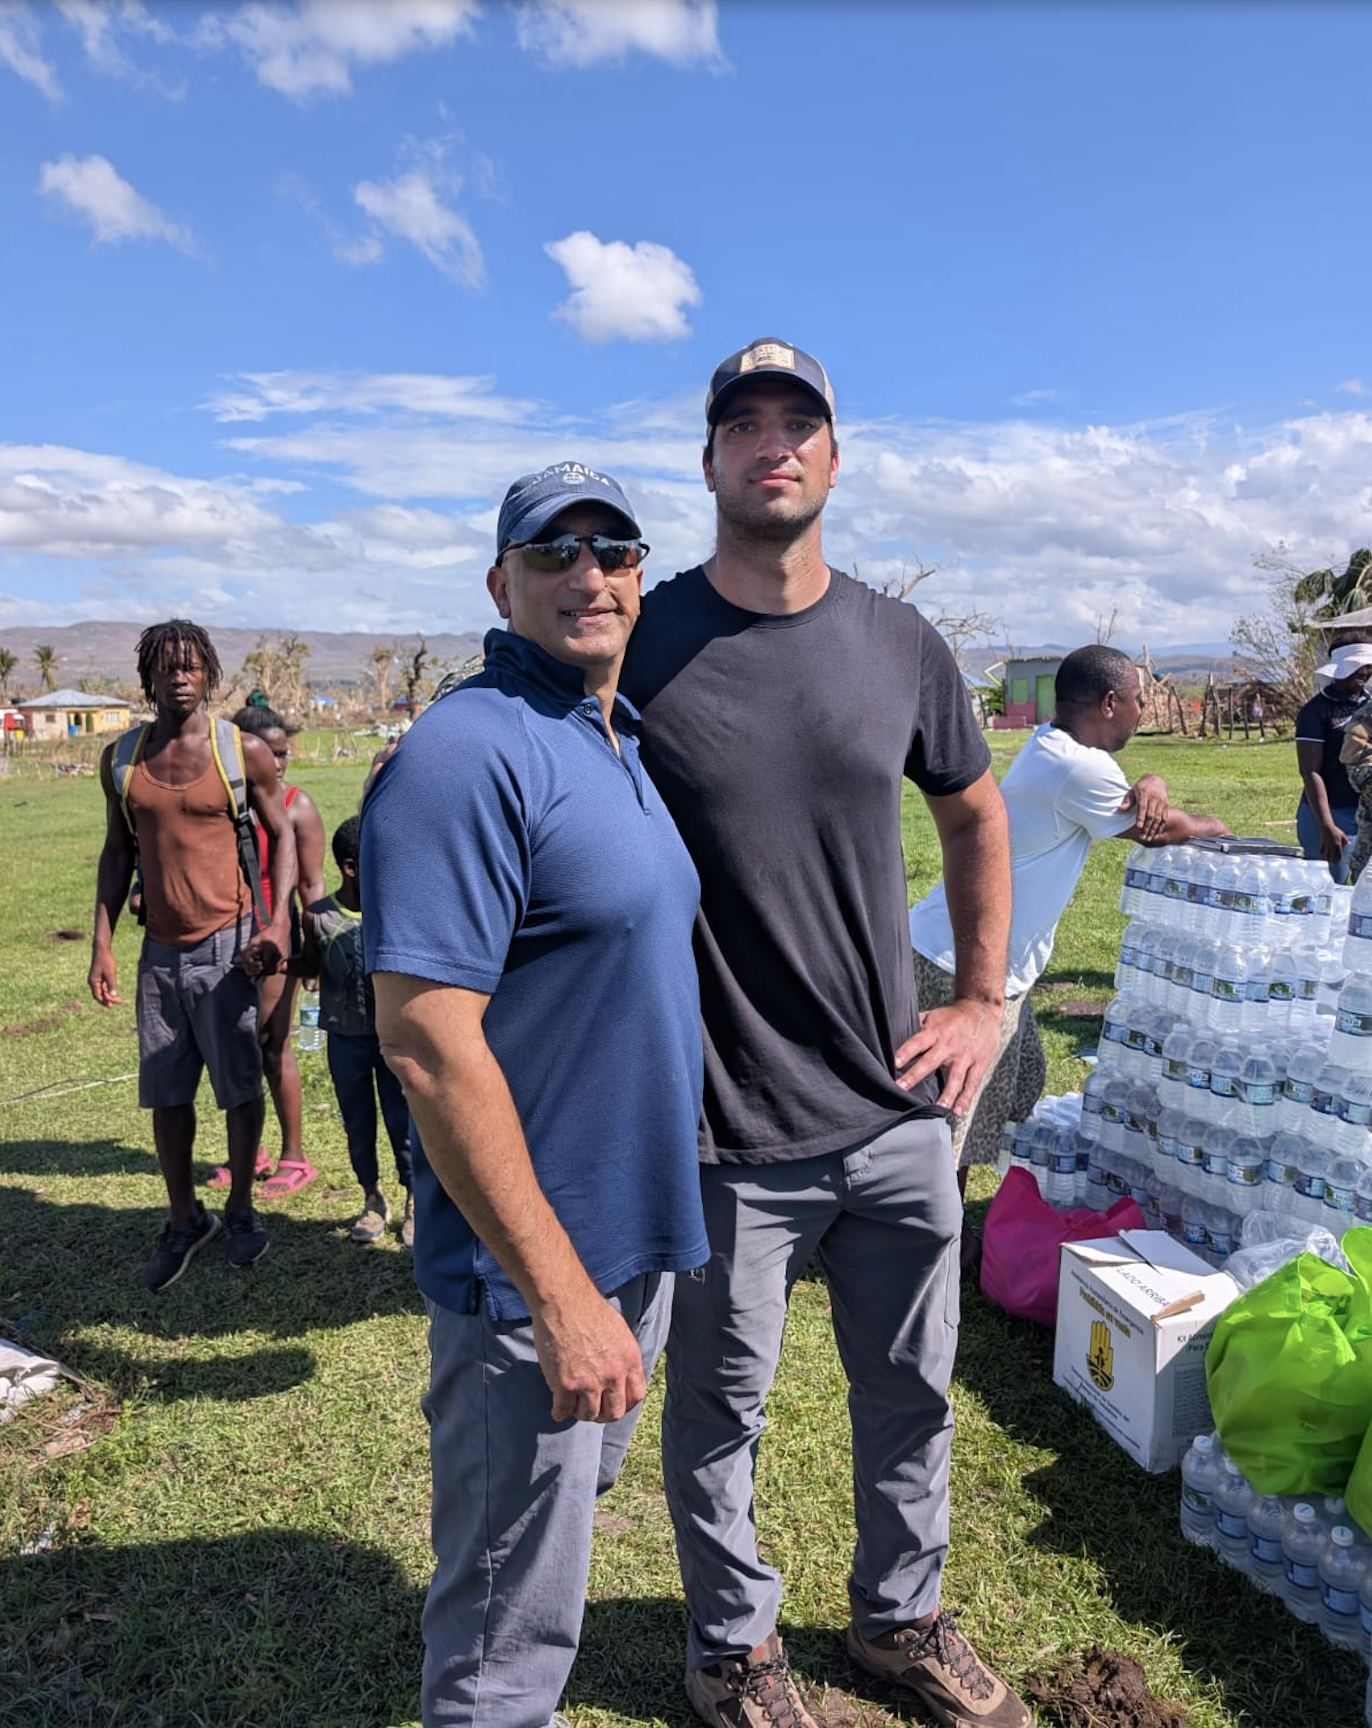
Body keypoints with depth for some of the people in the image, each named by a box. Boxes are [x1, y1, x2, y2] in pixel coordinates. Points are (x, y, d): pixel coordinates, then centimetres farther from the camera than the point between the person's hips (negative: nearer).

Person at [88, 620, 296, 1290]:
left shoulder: (244, 752, -4)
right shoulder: (121, 758, 6)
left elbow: (282, 833, 0)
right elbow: (116, 854, 11)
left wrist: (279, 920, -12)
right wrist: (101, 945, 4)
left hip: (224, 946, -3)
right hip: (158, 952, 3)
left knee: (240, 1088, 5)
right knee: (165, 1095, 10)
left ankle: (241, 1211, 26)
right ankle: (184, 1221, 28)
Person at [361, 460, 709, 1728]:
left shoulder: (620, 742, 8)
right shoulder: (471, 752, -21)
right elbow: (425, 1038, -26)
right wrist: (560, 1293, -23)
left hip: (631, 1239, 9)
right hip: (535, 1269, -9)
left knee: (568, 1515, 31)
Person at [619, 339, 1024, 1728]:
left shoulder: (901, 647, 3)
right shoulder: (640, 642, -8)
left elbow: (973, 818, 17)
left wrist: (984, 1002, 10)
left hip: (900, 1116, 4)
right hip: (727, 1134, -4)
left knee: (911, 1393, 21)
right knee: (719, 1410, 15)